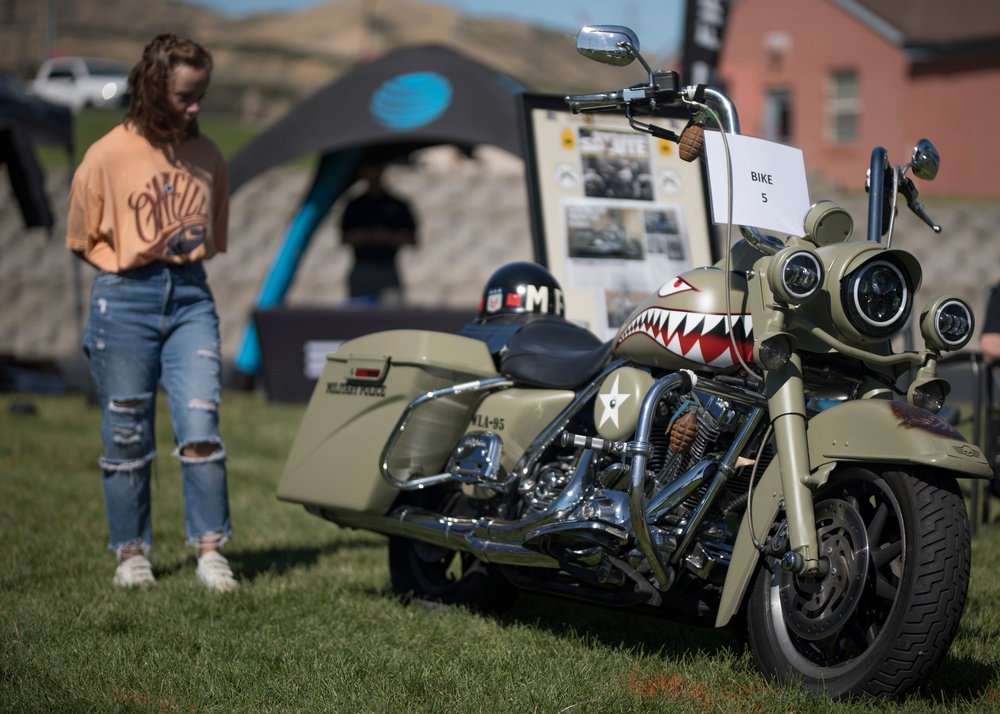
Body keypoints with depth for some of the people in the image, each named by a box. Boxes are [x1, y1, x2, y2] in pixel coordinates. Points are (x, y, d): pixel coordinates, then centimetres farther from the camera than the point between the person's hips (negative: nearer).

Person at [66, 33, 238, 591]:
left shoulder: (208, 158, 8)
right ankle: (132, 551, 16)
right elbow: (83, 238, 7)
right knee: (127, 436, 5)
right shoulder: (109, 155, -2)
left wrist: (192, 248, 6)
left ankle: (211, 550, -3)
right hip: (125, 298, -2)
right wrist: (135, 258, -1)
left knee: (201, 425, -8)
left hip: (191, 297, 2)